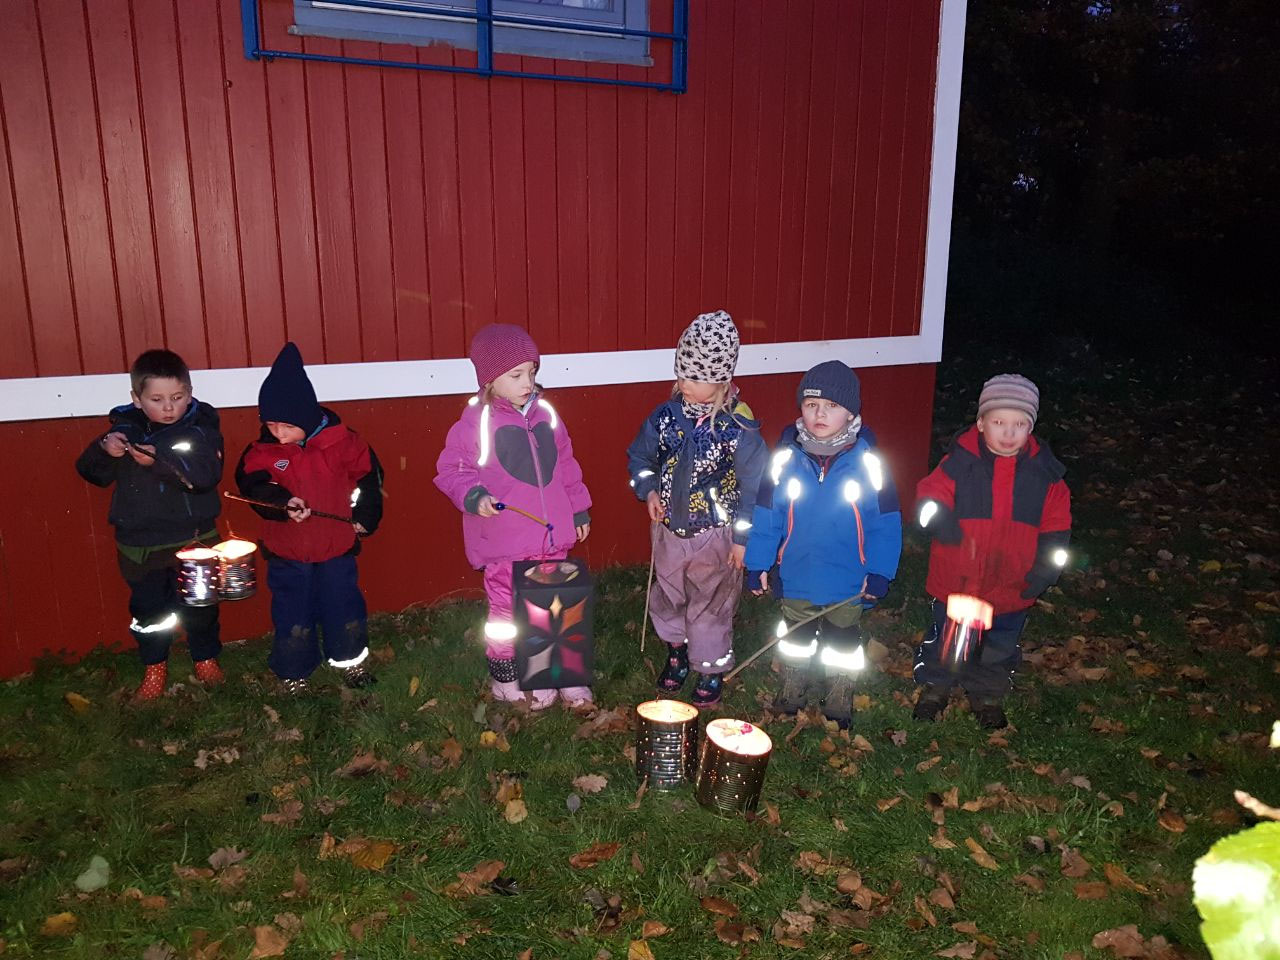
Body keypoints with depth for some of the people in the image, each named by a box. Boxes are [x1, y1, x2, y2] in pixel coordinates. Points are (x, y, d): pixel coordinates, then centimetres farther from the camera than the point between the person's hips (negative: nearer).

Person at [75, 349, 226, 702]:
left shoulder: (200, 428, -9)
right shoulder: (125, 430, 1)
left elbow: (207, 474, -25)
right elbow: (92, 472, 2)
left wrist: (159, 460, -35)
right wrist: (104, 449, -18)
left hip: (192, 540, -3)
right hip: (138, 543, 3)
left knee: (198, 606, 11)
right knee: (147, 607, 14)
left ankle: (206, 660, 32)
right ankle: (154, 669, 32)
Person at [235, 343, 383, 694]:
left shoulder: (340, 440, -11)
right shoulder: (263, 451, -9)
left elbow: (368, 473, 0)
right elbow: (253, 485, -13)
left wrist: (365, 514, 1)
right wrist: (282, 502, -31)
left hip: (337, 546, 0)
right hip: (287, 552, 0)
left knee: (344, 608, 13)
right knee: (292, 616, 8)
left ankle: (350, 659, 35)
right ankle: (293, 674, 26)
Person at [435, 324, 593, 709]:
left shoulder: (545, 414, 6)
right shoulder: (475, 422, -10)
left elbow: (566, 464, 14)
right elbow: (450, 469, -6)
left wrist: (579, 509, 18)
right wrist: (473, 496, -24)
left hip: (552, 536, 5)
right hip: (504, 543, -5)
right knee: (508, 612, 8)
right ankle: (505, 680, 28)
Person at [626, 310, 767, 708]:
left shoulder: (739, 429, -17)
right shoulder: (665, 416, -6)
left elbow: (755, 484, -12)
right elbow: (639, 456, 10)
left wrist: (743, 537, -12)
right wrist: (649, 491, -6)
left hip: (716, 536, -4)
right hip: (669, 530, 4)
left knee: (711, 607, 11)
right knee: (667, 599, 21)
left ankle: (711, 669, 32)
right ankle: (677, 652, 46)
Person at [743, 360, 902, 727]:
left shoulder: (867, 462, -14)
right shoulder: (786, 458, -12)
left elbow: (886, 522, -9)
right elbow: (766, 515, -5)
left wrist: (879, 573, -12)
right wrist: (758, 563, -6)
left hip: (848, 585, -1)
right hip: (795, 580, 1)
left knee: (842, 650, 19)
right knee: (795, 643, 22)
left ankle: (838, 707, 41)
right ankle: (791, 697, 44)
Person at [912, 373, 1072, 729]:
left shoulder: (1044, 472, -6)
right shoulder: (960, 462, -14)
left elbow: (1056, 526, 0)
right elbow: (929, 496, -9)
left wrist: (1046, 567, -9)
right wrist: (938, 518, -30)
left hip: (1012, 586, 2)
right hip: (956, 580, -2)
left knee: (1000, 646, 21)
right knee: (946, 637, 18)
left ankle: (988, 693, 45)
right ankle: (934, 685, 42)